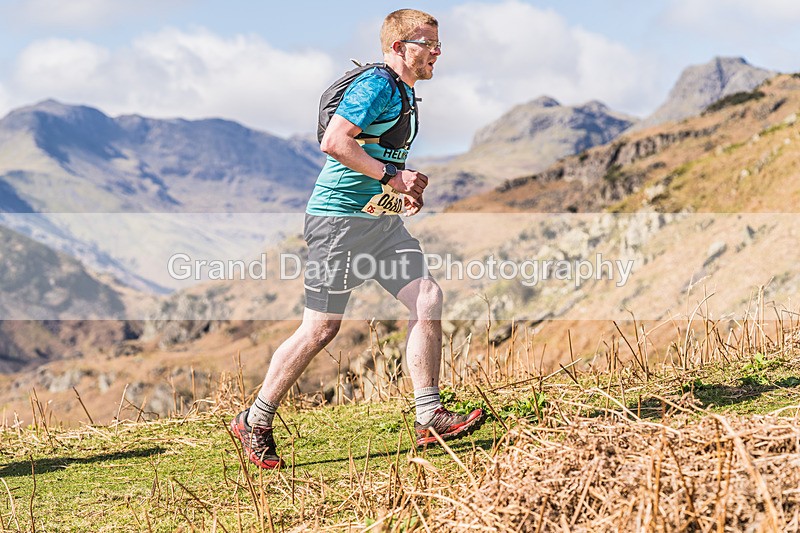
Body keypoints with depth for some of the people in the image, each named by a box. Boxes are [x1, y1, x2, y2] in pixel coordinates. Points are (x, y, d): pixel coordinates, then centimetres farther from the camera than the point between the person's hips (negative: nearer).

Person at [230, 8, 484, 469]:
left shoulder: (405, 93, 18)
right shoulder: (376, 86, -13)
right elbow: (334, 142, -23)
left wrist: (404, 190, 14)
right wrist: (390, 176, -20)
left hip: (381, 220, 10)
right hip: (340, 219, -9)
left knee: (428, 300, -3)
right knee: (321, 328, -5)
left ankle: (430, 420, 1)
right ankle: (255, 422, 10)